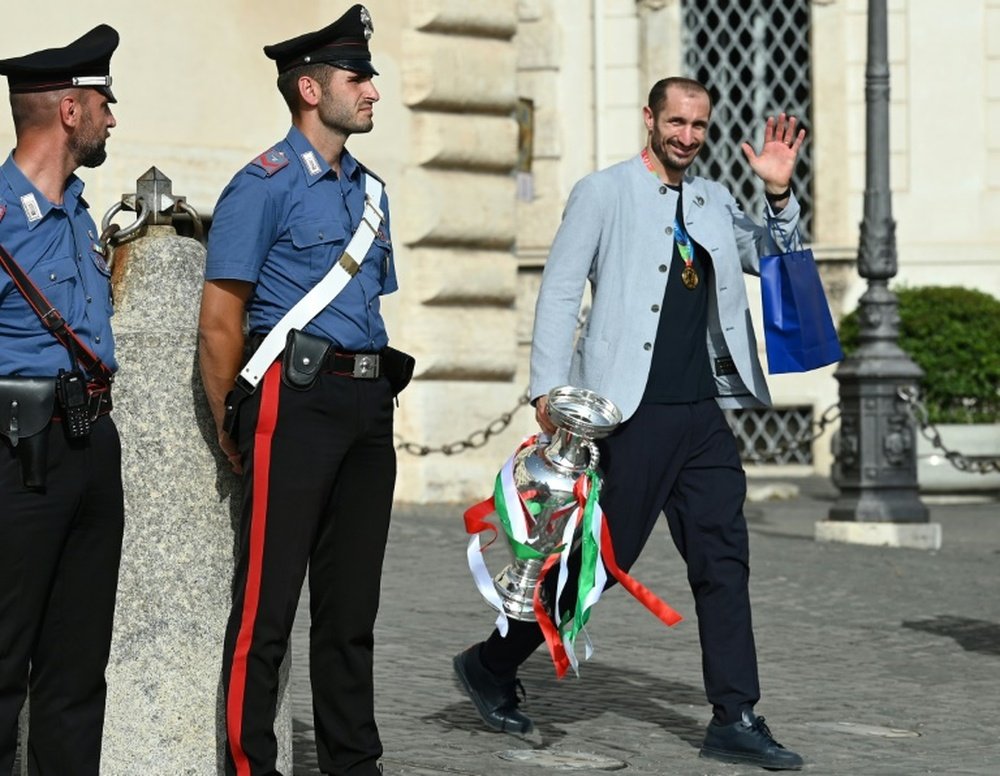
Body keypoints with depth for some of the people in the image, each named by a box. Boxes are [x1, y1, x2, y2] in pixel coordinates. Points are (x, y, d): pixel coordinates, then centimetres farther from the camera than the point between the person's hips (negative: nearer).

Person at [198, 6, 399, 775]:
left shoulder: (366, 187, 16)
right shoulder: (265, 186, -7)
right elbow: (221, 319, -8)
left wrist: (381, 395, 17)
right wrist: (231, 430, -6)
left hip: (368, 402, 7)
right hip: (297, 400, -7)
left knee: (352, 599, 12)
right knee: (268, 598, -4)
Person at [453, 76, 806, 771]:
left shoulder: (712, 200, 15)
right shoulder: (604, 193, -1)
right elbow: (559, 292, -4)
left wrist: (780, 195, 1)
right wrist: (549, 389, -12)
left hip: (702, 410, 6)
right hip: (633, 411, -6)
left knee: (724, 561, 2)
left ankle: (735, 719, 6)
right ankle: (492, 664, 17)